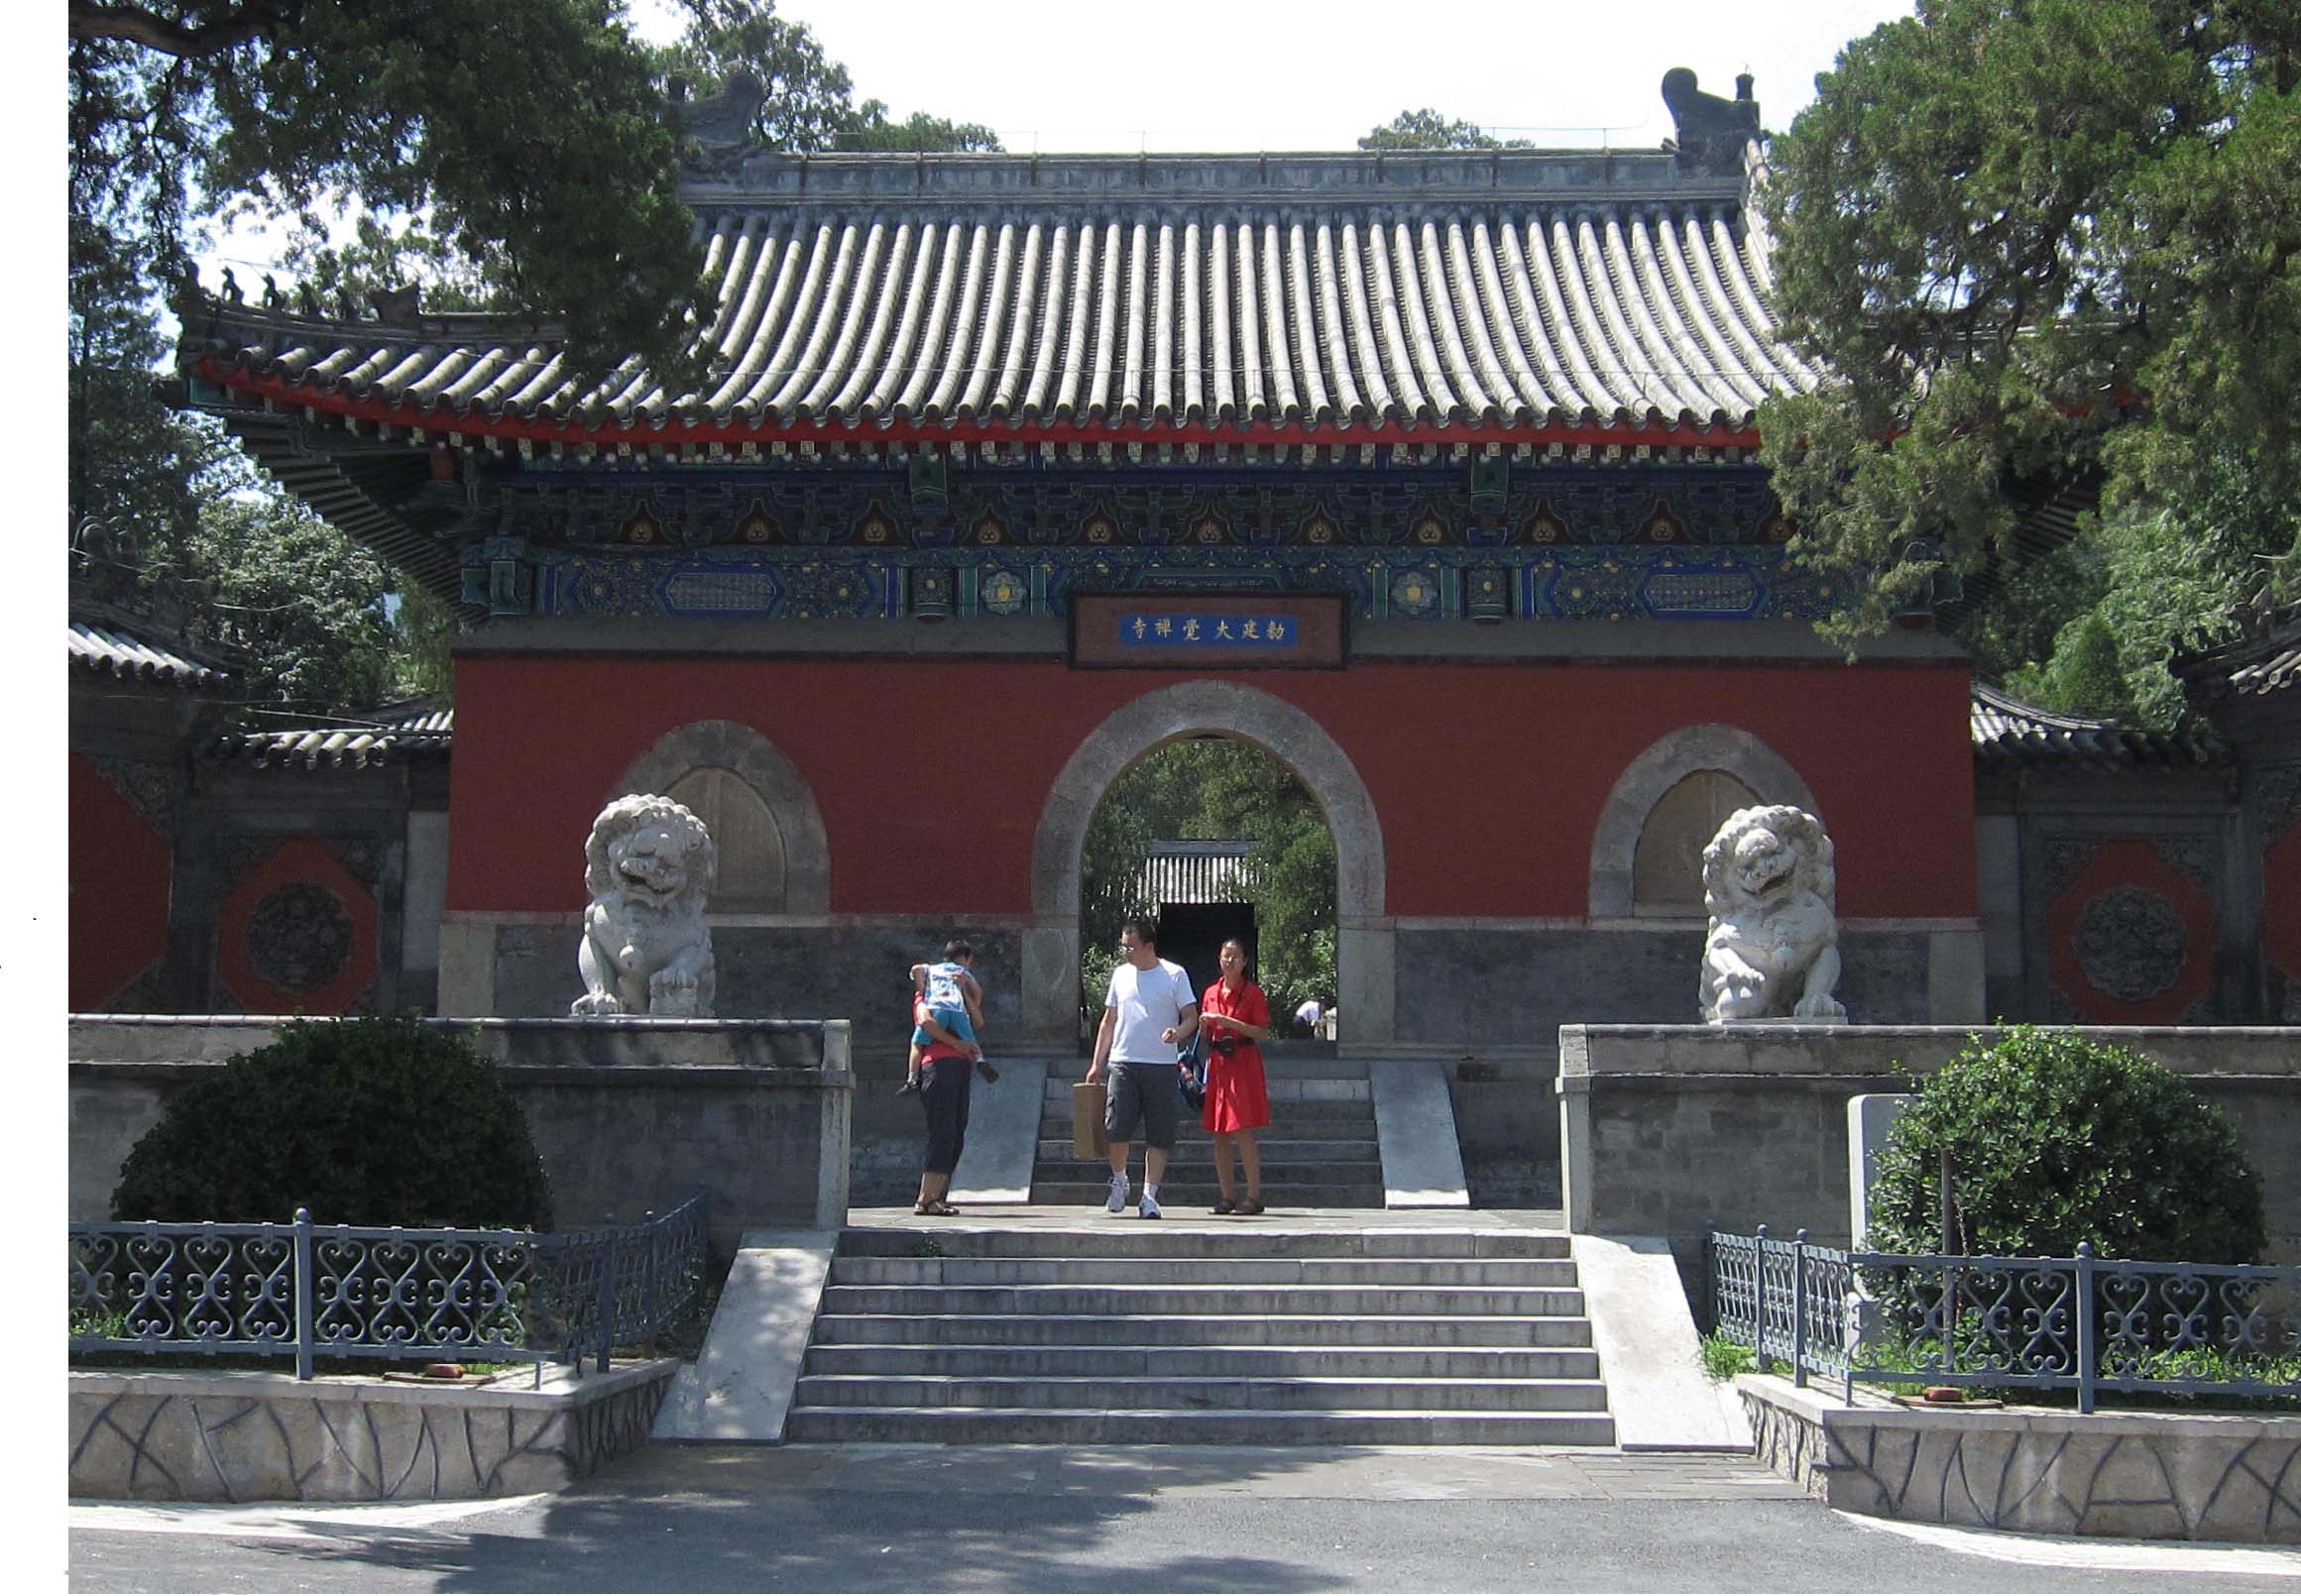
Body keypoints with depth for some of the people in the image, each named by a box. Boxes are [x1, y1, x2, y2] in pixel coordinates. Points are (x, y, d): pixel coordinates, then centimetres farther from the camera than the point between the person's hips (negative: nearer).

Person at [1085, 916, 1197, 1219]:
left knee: (1159, 1136, -1)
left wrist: (1178, 1032, -23)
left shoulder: (1174, 975, 2)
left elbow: (1191, 1017, 0)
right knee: (1117, 1129, -8)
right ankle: (1119, 1181, 16)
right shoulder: (1120, 974, 13)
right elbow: (1109, 1021, 19)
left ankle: (1149, 1195, 6)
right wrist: (1097, 1064, 15)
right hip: (1123, 1063, 2)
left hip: (1162, 1066, -2)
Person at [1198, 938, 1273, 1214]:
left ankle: (1254, 1196, -8)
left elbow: (1263, 1032, -8)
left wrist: (1230, 1023, -17)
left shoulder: (1253, 993, -2)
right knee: (1219, 1136, 5)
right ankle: (1228, 1197, 11)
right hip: (1218, 1065, 5)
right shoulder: (1211, 993, 13)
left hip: (1244, 1064, -5)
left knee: (1243, 1132, -12)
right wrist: (1204, 1024, -4)